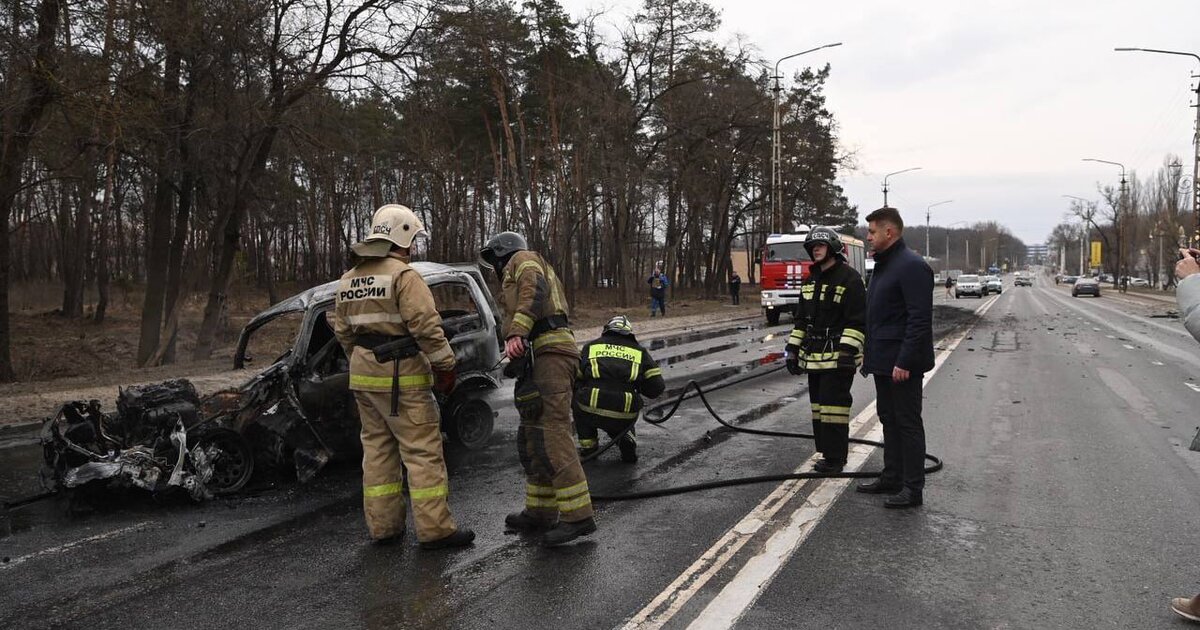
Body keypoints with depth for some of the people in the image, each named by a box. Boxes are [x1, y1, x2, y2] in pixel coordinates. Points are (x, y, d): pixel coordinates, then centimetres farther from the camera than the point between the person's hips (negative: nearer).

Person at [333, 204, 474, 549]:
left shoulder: (349, 279, 14)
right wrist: (445, 365, -12)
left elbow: (343, 331, 17)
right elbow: (426, 325, -20)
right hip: (401, 376, -8)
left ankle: (383, 525, 20)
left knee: (377, 447, 14)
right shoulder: (403, 275, -12)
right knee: (423, 449, -4)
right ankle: (434, 529, -2)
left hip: (363, 376, 8)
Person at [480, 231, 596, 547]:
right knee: (531, 438, 12)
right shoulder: (516, 281, 35)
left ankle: (578, 515, -14)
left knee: (551, 435, -14)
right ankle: (540, 512, 19)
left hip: (549, 352, -10)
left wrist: (516, 332, -27)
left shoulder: (522, 259, 6)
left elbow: (534, 289, -16)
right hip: (542, 356, 10)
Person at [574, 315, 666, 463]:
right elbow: (657, 388, 11)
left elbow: (574, 381, 17)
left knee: (577, 400, 33)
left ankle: (588, 445, 23)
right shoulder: (640, 351, 17)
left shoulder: (590, 346, 15)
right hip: (625, 418, 2)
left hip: (591, 412, -2)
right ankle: (625, 438, 6)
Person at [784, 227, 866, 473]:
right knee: (818, 404, 11)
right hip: (814, 357, 8)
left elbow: (857, 320, -14)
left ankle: (835, 458, 0)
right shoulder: (811, 280, 16)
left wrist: (847, 350, -21)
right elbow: (801, 318, 20)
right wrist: (793, 349, 16)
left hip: (837, 357, -8)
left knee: (834, 404, -7)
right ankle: (826, 451, 19)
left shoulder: (849, 278, -9)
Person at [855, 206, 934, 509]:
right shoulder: (883, 264, 15)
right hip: (882, 361, 10)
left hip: (901, 364, -10)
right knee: (889, 419, 16)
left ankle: (913, 488, 6)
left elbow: (920, 320, -22)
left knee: (907, 423, -2)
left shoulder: (912, 266, -16)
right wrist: (869, 351, 18)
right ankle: (891, 478, 27)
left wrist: (905, 361, -24)